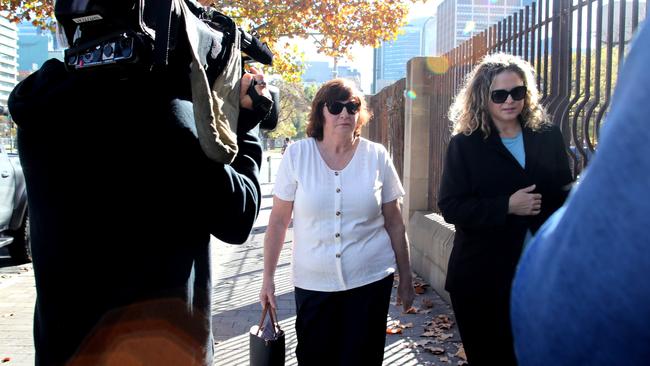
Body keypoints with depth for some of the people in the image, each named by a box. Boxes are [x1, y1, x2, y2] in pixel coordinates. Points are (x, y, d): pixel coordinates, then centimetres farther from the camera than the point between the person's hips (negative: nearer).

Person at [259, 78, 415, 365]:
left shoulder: (377, 156, -2)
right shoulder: (297, 154, -5)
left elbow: (394, 224, 4)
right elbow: (278, 222, 0)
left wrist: (405, 278, 8)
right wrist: (268, 277, 1)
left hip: (371, 280, 0)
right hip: (312, 283, 0)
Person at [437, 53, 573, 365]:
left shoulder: (548, 136, 3)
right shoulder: (464, 144, -4)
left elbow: (564, 195, 11)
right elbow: (450, 207, -10)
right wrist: (506, 206, -20)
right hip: (482, 278, -2)